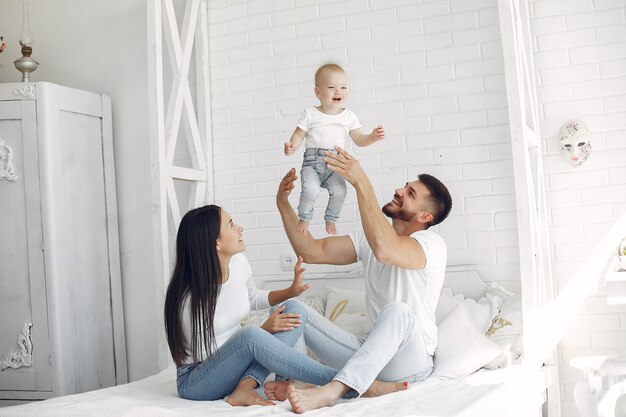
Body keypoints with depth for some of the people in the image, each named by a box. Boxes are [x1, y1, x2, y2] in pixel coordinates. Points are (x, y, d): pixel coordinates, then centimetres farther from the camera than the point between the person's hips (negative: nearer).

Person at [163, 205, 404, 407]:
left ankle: (245, 387, -24)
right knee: (251, 336, -37)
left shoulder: (238, 263, -6)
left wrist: (291, 291, -2)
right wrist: (264, 330, -19)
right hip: (195, 380, -7)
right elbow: (202, 353, -18)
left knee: (295, 309, -9)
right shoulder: (190, 294, -25)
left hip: (232, 366, 7)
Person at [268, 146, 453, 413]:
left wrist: (361, 183, -34)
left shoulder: (432, 243, -11)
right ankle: (292, 382, -31)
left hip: (409, 363, -6)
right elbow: (311, 251, 5)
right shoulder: (369, 238, 10)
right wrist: (283, 205, -5)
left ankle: (329, 391, -46)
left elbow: (385, 250, -34)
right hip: (367, 351, 6)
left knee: (398, 311, -38)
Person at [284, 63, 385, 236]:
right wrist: (292, 147, -16)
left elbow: (358, 140, 11)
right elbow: (299, 134, 4)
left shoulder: (349, 116, 10)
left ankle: (330, 220, 4)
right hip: (312, 161, -2)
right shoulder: (310, 114, 4)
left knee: (339, 190, -23)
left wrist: (372, 137, -7)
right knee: (310, 188, -28)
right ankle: (304, 218, -1)